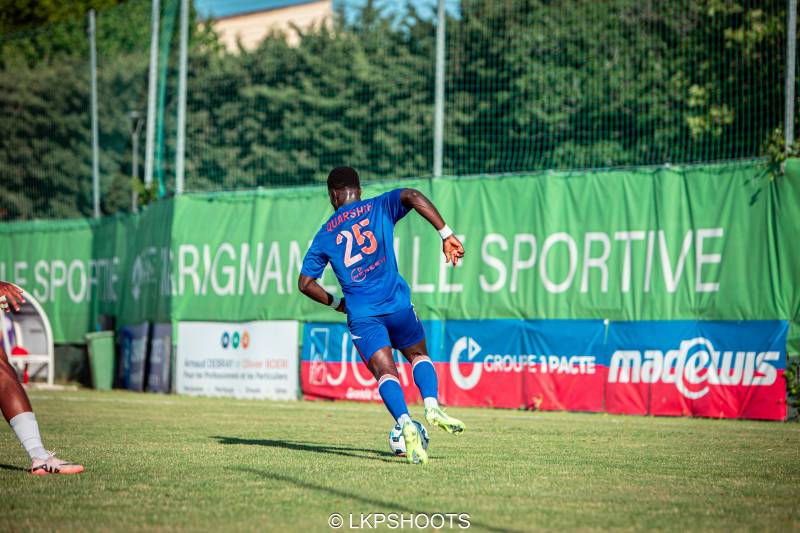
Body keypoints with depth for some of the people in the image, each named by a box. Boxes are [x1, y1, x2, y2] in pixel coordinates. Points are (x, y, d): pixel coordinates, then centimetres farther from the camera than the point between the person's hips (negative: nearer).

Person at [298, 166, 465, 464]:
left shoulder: (324, 235, 14)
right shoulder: (379, 208, 10)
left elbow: (305, 283, 13)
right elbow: (412, 196, -10)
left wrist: (336, 303, 27)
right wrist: (446, 234, -10)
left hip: (361, 314, 0)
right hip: (396, 304, 0)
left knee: (385, 372, -5)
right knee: (418, 355, 21)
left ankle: (406, 423, -32)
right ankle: (432, 407, -5)